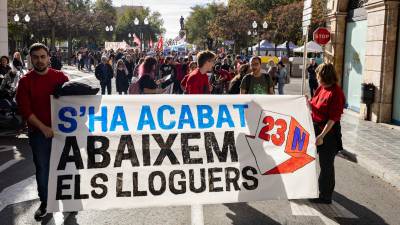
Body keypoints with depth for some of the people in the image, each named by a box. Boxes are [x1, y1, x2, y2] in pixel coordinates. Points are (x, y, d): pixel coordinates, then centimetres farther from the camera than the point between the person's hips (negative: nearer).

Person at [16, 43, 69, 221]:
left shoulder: (60, 77, 0)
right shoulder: (25, 81, -2)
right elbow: (25, 110, -7)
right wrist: (43, 127, -16)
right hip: (38, 132, 0)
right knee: (42, 168, 8)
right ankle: (44, 203, 22)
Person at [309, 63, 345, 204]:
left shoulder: (336, 93, -20)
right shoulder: (321, 88, 6)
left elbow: (333, 118, -22)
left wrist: (322, 135, -24)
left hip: (328, 131, -9)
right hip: (315, 128, 9)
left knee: (326, 165, 4)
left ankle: (326, 196, 19)